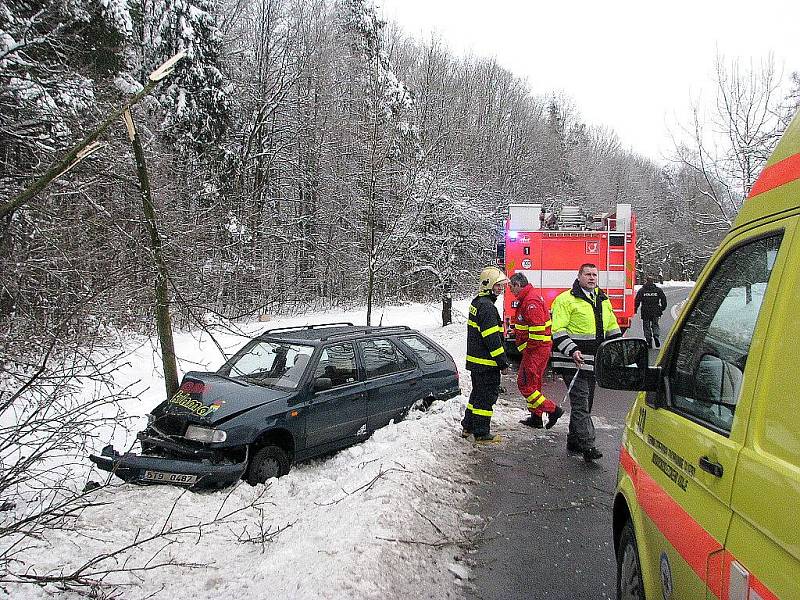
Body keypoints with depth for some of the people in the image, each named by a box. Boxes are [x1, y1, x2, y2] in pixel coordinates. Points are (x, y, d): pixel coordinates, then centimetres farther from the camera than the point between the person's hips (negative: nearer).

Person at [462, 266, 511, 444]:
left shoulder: (477, 302, 12)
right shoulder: (487, 307, -20)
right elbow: (492, 338, -23)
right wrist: (503, 362, -17)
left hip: (475, 359, 10)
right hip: (486, 363, -10)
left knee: (477, 394, 21)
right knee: (486, 397, 0)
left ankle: (467, 427, 31)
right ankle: (481, 434, 9)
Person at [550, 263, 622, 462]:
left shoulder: (603, 301, 16)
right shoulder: (566, 300, -8)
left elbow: (612, 328, 24)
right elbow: (557, 330, -14)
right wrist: (572, 350, -24)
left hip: (593, 362, 8)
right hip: (573, 361, -8)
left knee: (585, 402, 15)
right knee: (580, 402, -11)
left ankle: (574, 441, 28)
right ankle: (587, 446, -11)